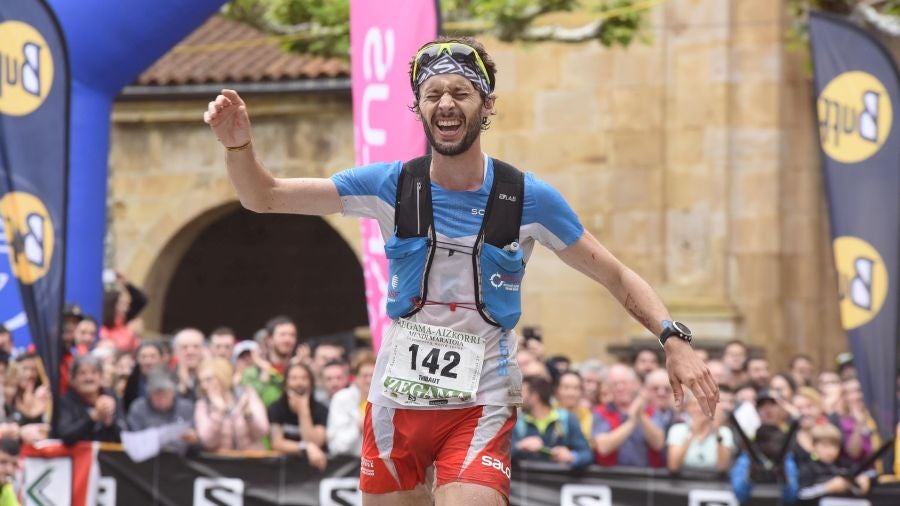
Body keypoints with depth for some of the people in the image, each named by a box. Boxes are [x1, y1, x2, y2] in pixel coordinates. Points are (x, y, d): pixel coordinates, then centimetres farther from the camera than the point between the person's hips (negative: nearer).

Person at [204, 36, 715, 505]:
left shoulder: (529, 198, -5)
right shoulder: (390, 185, -3)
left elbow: (616, 277, 3)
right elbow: (265, 197, -1)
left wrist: (674, 337, -12)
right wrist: (239, 144, -20)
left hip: (481, 404, -2)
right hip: (397, 401, 2)